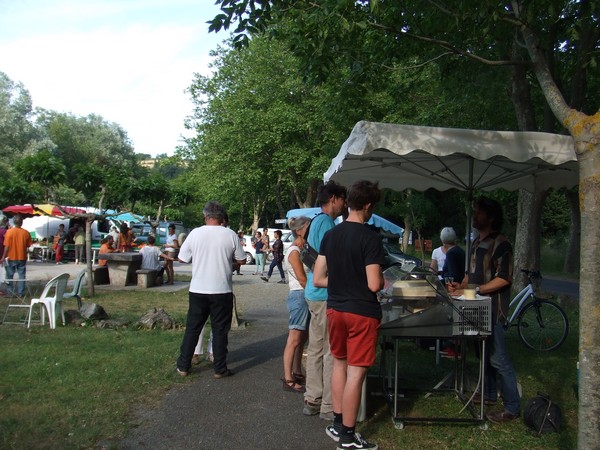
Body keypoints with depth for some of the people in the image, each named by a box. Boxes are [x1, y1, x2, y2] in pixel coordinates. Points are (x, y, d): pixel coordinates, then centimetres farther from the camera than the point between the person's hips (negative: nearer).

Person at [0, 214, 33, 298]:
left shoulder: (9, 232, -10)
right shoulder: (26, 233, -5)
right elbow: (28, 245, -1)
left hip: (11, 257, -1)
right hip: (22, 258, 1)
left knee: (9, 276, 11)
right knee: (22, 276, 7)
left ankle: (10, 292, 14)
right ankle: (21, 293, 8)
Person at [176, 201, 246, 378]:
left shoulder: (195, 233, -4)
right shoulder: (230, 235, -6)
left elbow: (182, 258, 4)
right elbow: (241, 260, 2)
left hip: (198, 290, 1)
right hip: (222, 291, -1)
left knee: (192, 328, 13)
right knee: (220, 330, 8)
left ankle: (183, 366, 20)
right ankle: (220, 369, 13)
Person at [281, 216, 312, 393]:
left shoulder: (301, 250, 15)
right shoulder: (294, 252, -13)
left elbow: (309, 274, 12)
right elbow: (302, 280, -16)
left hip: (304, 297, 10)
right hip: (299, 296, -10)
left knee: (302, 338, 16)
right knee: (294, 340, -6)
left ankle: (297, 373, 26)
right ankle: (288, 380, -1)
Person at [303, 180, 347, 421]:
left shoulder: (317, 221, 16)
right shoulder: (326, 221, -15)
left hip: (314, 293, 10)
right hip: (326, 295, -10)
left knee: (316, 349, 14)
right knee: (332, 351, -3)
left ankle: (313, 400, 23)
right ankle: (329, 406, 6)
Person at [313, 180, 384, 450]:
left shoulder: (330, 235, 4)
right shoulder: (370, 238, -15)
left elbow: (317, 279, 4)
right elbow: (374, 285, -18)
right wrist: (382, 281, 3)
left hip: (334, 309, 7)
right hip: (362, 312, -6)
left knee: (339, 363, 20)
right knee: (356, 372, 2)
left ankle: (337, 424, 31)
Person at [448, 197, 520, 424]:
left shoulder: (500, 243, -13)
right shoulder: (477, 243, 15)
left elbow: (504, 278, -20)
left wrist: (474, 290, -22)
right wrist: (461, 286, 5)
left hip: (493, 308, -9)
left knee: (498, 358, -6)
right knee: (484, 353, 18)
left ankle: (512, 407, 3)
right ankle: (489, 394, 31)